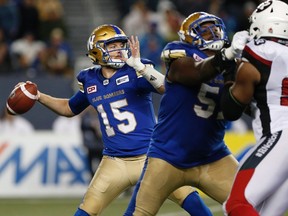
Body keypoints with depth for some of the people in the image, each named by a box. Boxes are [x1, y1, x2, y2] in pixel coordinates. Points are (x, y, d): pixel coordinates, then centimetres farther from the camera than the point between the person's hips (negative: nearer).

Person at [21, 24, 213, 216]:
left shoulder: (134, 72, -7)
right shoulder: (89, 81, 7)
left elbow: (167, 88, -25)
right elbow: (70, 108, 26)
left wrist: (139, 66, -34)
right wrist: (40, 97, 15)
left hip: (149, 156, -3)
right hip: (115, 162, 3)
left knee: (189, 199, -14)